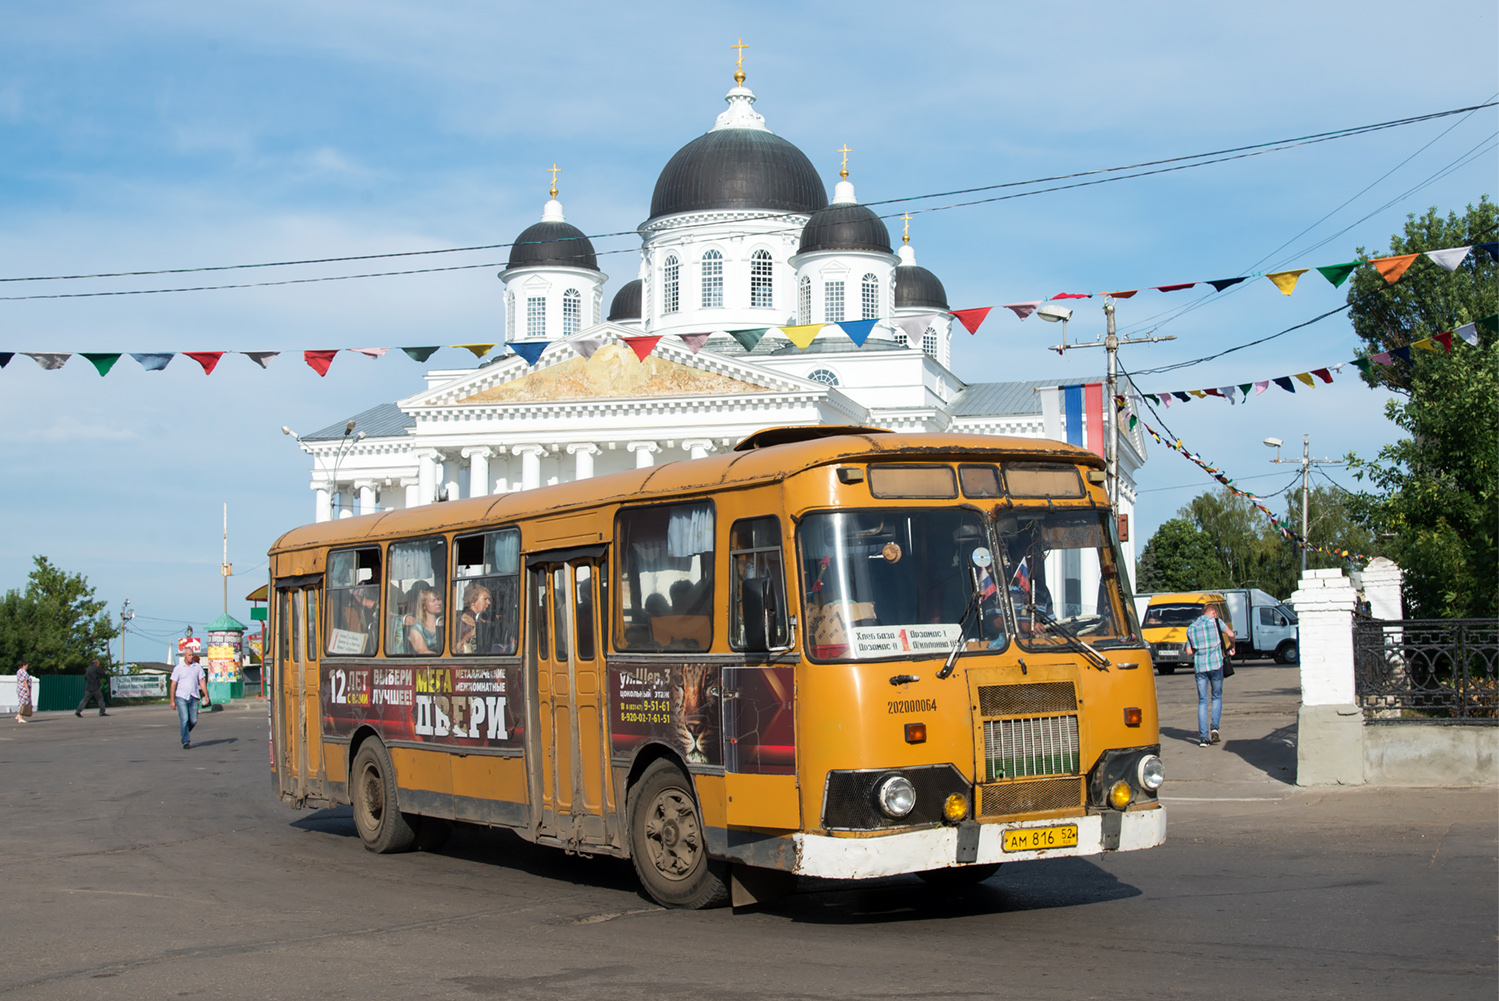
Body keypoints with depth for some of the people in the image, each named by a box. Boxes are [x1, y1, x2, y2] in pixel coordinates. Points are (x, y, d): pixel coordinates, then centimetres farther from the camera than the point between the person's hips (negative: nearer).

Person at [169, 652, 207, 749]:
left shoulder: (198, 667, 8)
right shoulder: (178, 668, 0)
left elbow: (202, 681, 8)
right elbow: (173, 685, 1)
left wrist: (206, 695, -3)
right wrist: (172, 700, -3)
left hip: (193, 697, 3)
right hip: (181, 697, -3)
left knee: (193, 720, 2)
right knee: (184, 719, -10)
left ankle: (185, 732, 31)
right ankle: (185, 742, -4)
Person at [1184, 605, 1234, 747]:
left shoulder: (1191, 628, 12)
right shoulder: (1215, 622, 3)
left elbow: (1189, 651, 10)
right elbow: (1230, 634, -9)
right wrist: (1231, 646, 9)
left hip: (1199, 666, 2)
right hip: (1216, 665, -2)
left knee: (1202, 701, 5)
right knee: (1217, 697, 15)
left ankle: (1203, 737, -3)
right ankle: (1215, 726, -7)